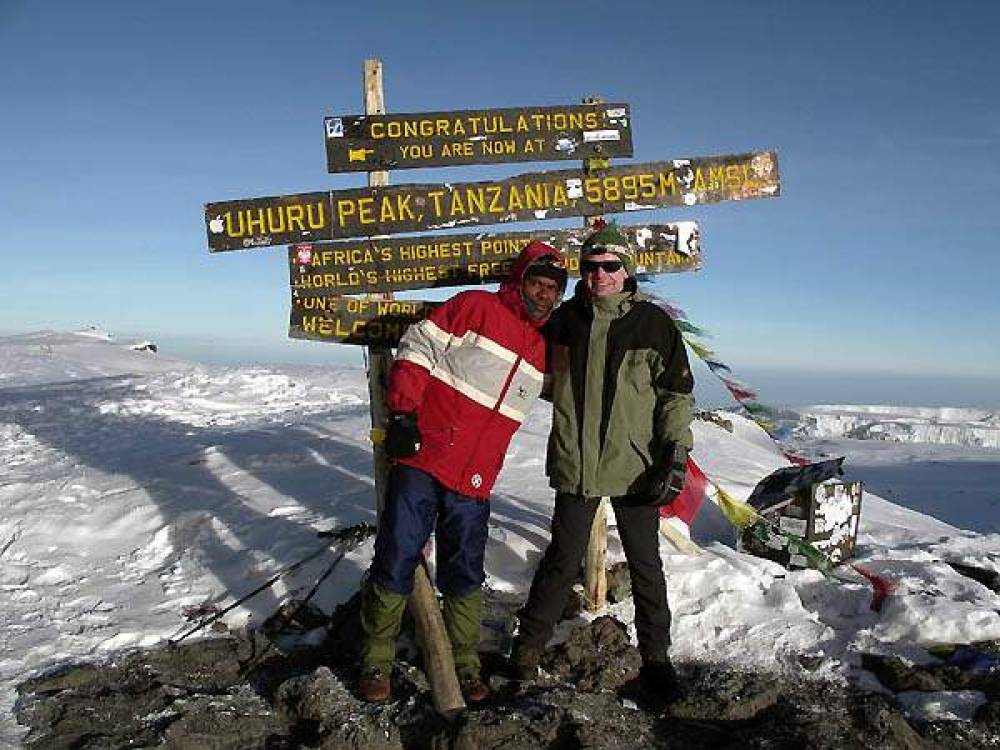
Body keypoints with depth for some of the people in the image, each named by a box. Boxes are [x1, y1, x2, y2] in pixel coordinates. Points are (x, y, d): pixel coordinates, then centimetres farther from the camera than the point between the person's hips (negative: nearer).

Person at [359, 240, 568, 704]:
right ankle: (376, 660, 16)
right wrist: (403, 412, -14)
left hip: (474, 482, 5)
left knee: (464, 576, 10)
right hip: (422, 460, -5)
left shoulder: (542, 350, 14)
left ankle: (464, 663, 27)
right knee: (396, 561, -1)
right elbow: (418, 347, -7)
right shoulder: (474, 308, -4)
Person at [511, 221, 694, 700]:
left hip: (636, 465, -1)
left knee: (645, 564, 10)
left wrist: (676, 453, -10)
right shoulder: (564, 319, 4)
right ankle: (529, 644, 27)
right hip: (575, 463, 1)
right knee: (563, 559, 9)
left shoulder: (653, 322, -2)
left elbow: (676, 391, -2)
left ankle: (655, 657, 26)